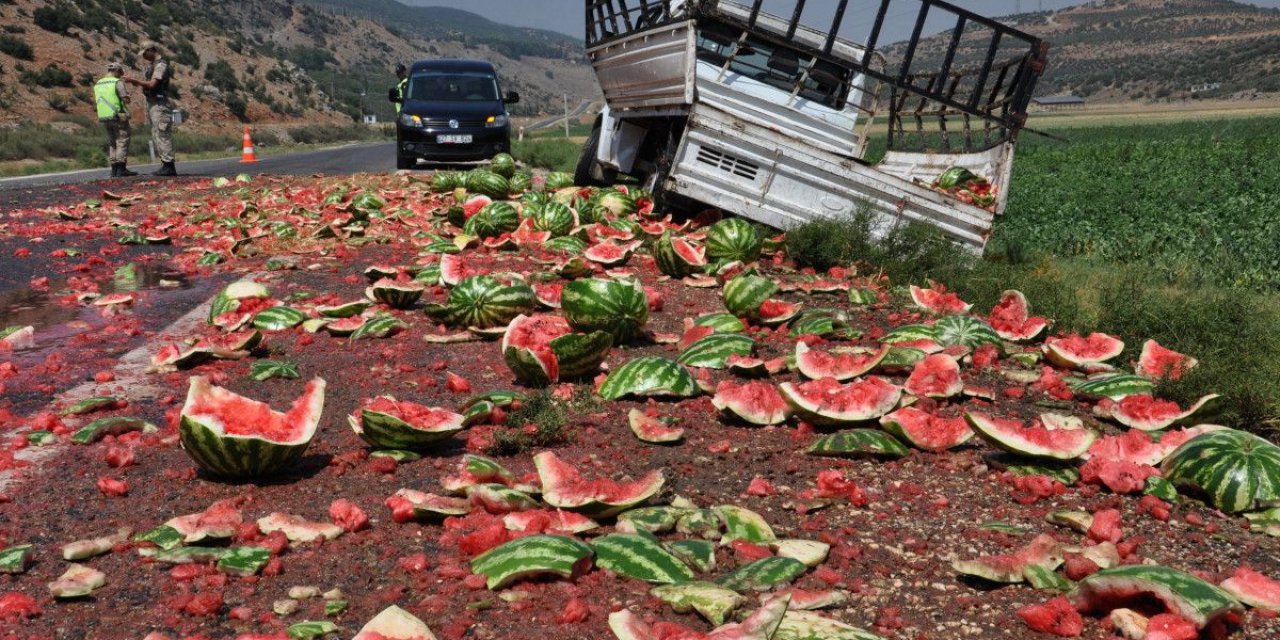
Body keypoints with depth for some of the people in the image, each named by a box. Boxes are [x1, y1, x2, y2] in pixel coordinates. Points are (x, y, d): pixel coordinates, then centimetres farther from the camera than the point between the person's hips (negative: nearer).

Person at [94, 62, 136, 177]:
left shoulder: (97, 84, 12)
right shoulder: (118, 82, -9)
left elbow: (96, 103, 16)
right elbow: (126, 99, -16)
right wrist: (127, 97, 6)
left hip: (104, 118, 7)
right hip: (119, 116, -7)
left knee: (112, 143, 12)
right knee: (122, 142, -5)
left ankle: (114, 169, 10)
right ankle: (122, 169, -11)